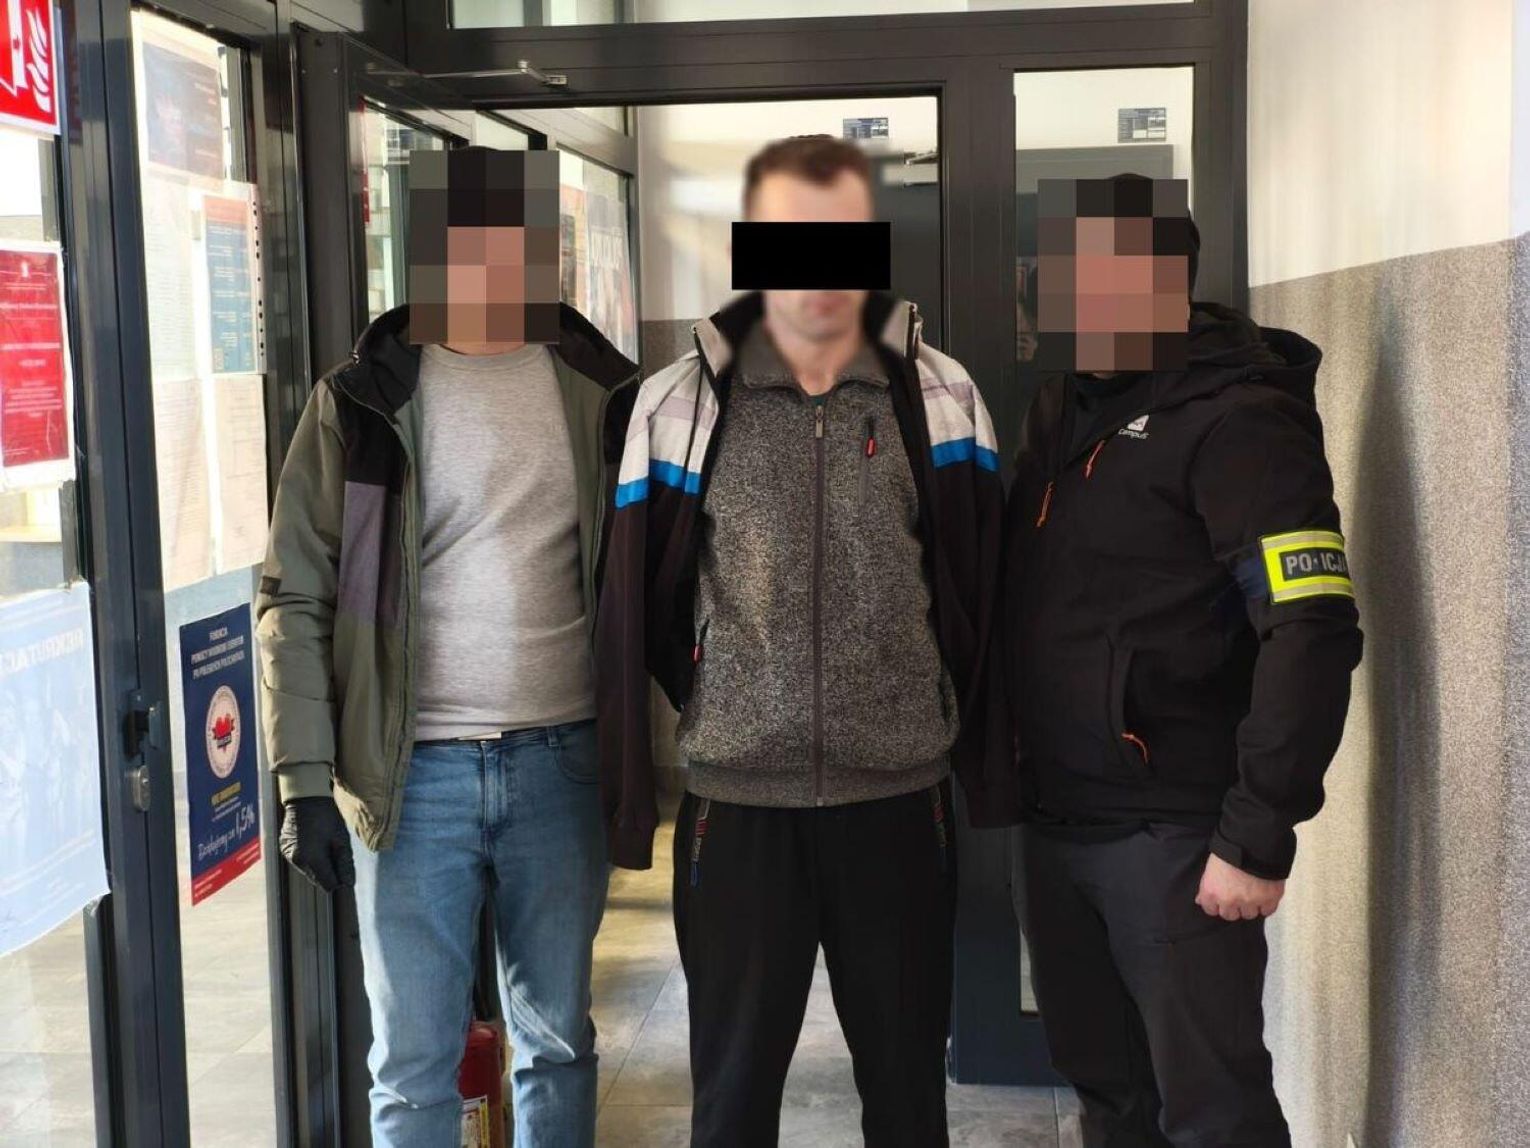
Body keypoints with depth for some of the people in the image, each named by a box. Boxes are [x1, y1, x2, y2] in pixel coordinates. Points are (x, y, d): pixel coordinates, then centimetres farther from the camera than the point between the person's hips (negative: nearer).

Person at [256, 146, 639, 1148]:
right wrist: (305, 782, -6)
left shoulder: (600, 389, 4)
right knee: (415, 1061, 7)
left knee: (558, 1037, 13)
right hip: (413, 771, -1)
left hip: (563, 761, 2)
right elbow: (297, 598, 0)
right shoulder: (363, 400, -1)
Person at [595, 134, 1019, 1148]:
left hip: (901, 801, 1)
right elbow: (637, 618, 1)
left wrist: (992, 777, 4)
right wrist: (632, 802, 2)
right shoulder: (679, 406, -3)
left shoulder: (942, 398, -1)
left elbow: (983, 607, 4)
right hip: (736, 805, 0)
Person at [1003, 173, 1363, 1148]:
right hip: (1056, 820, 7)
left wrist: (1260, 836, -22)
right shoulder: (1066, 406, 11)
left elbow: (1315, 632, -21)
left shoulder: (1234, 419, -13)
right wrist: (1023, 775, 6)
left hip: (1170, 832, -7)